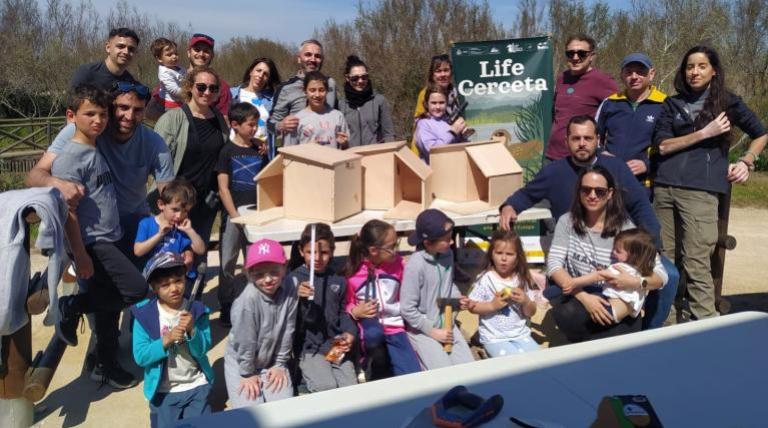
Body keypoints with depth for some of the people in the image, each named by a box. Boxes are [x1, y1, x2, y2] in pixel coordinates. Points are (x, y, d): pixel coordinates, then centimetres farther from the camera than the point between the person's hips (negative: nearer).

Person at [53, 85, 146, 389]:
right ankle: (71, 306, 3)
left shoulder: (97, 152, 12)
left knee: (109, 306, 13)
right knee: (136, 289, -16)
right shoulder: (69, 158, -13)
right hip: (92, 243, -8)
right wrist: (80, 256, -18)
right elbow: (67, 211, -16)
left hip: (109, 240, 8)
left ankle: (107, 367, 27)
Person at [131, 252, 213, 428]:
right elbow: (140, 357, -13)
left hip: (196, 385, 1)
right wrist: (166, 340, -25)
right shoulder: (144, 314, -10)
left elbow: (203, 350, -8)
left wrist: (192, 330, -25)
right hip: (163, 390, -1)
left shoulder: (197, 310, -7)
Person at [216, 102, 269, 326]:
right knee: (228, 263, 5)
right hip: (233, 212, -4)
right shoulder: (228, 151, -4)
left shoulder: (259, 149, 8)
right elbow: (223, 187, -8)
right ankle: (226, 308, 18)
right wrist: (234, 215, -13)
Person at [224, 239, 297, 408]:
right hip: (241, 362, -3)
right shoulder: (247, 300, -30)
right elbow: (245, 341, -20)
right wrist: (247, 373, -10)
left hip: (272, 361, 3)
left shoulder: (289, 291, -18)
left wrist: (280, 364, -3)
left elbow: (287, 332, -8)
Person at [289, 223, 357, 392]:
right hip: (309, 348, -3)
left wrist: (350, 333, -1)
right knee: (327, 388, -22)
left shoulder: (338, 280, 9)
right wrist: (297, 298, -25)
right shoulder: (293, 279, -3)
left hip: (337, 346, 4)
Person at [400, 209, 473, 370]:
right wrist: (433, 332, -14)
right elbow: (407, 309, -21)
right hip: (422, 330, -6)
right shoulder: (416, 265, -25)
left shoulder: (447, 254, -5)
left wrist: (458, 297, -3)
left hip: (447, 324, 6)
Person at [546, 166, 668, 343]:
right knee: (569, 314, -33)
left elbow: (661, 276, -5)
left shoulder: (626, 229, -2)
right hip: (577, 296, 1)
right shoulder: (567, 222, 2)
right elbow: (554, 264, -8)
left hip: (616, 303, -1)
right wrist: (584, 296, -23)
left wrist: (636, 283, -29)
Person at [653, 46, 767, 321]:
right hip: (664, 187, 3)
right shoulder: (672, 104, 15)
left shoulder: (727, 102, 12)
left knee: (695, 263, -10)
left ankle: (705, 323, -4)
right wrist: (704, 132, -5)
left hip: (701, 190, -3)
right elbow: (662, 145, 3)